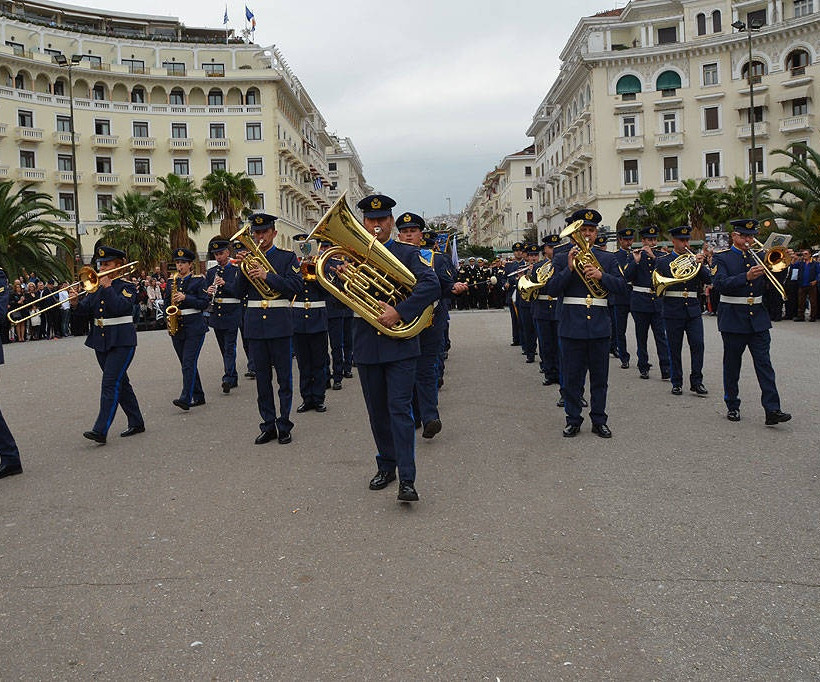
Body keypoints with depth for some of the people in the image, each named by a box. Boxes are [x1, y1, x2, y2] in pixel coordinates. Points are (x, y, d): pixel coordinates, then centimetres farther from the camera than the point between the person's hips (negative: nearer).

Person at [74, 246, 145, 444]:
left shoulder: (126, 286, -6)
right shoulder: (96, 286, 11)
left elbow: (120, 307, -23)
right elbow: (86, 312, 5)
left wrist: (107, 287, -20)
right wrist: (77, 301, -14)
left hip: (121, 341, -7)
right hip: (101, 342, 7)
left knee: (110, 383, -13)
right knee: (121, 383, 13)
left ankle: (101, 430, -16)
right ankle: (136, 423, 23)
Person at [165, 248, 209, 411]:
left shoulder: (199, 280, -1)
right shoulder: (171, 282, 13)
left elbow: (204, 303, -8)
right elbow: (167, 304, 16)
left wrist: (185, 298, -18)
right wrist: (168, 318, -2)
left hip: (195, 327, -5)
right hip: (177, 328, 5)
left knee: (189, 363, -13)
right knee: (187, 364, 9)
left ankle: (185, 399, -19)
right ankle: (198, 397, 19)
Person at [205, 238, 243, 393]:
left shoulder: (237, 270, -1)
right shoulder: (211, 272, 13)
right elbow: (205, 291, 10)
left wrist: (225, 284, -21)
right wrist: (208, 292, -13)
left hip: (232, 315, -5)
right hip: (216, 315, 5)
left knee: (230, 347, -11)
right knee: (224, 349, 10)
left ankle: (228, 379, -16)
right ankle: (233, 378, 19)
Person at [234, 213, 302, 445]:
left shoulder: (287, 257, 4)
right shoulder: (249, 258, 13)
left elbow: (296, 285, -11)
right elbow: (240, 293, 7)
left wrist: (267, 275, -18)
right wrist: (242, 267, -6)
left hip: (279, 323, -3)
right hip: (254, 324, 3)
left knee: (284, 377, 1)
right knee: (262, 378, 7)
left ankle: (284, 425, 10)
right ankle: (268, 425, 15)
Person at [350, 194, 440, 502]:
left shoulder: (408, 253, 1)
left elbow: (432, 286, -14)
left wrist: (399, 312, -22)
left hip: (399, 342, -4)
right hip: (366, 345, 4)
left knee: (400, 408, -10)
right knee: (377, 411, 12)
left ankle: (407, 480, -10)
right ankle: (386, 465, 27)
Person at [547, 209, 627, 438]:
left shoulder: (608, 258, 11)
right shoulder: (561, 258, 6)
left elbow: (621, 286, 1)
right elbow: (552, 289, -4)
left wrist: (601, 276, -15)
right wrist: (569, 268, -15)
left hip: (599, 325, 2)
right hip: (572, 325, -1)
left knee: (599, 377, 6)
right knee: (571, 376, 3)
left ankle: (599, 421, 17)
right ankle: (573, 421, 14)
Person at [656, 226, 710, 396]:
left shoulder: (695, 259, 12)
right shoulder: (663, 261, 5)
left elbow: (708, 280, 0)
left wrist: (700, 264, -14)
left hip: (693, 310, 2)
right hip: (673, 312, -2)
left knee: (698, 345, -5)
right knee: (675, 349, 2)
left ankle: (696, 382, 3)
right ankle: (676, 383, 11)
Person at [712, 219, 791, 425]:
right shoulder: (721, 257, -2)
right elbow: (720, 284, -19)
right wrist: (746, 277, -30)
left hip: (758, 318, 3)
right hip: (733, 319, -3)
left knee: (764, 364, -3)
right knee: (732, 365, 7)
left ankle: (772, 410, -6)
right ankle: (732, 407, 20)